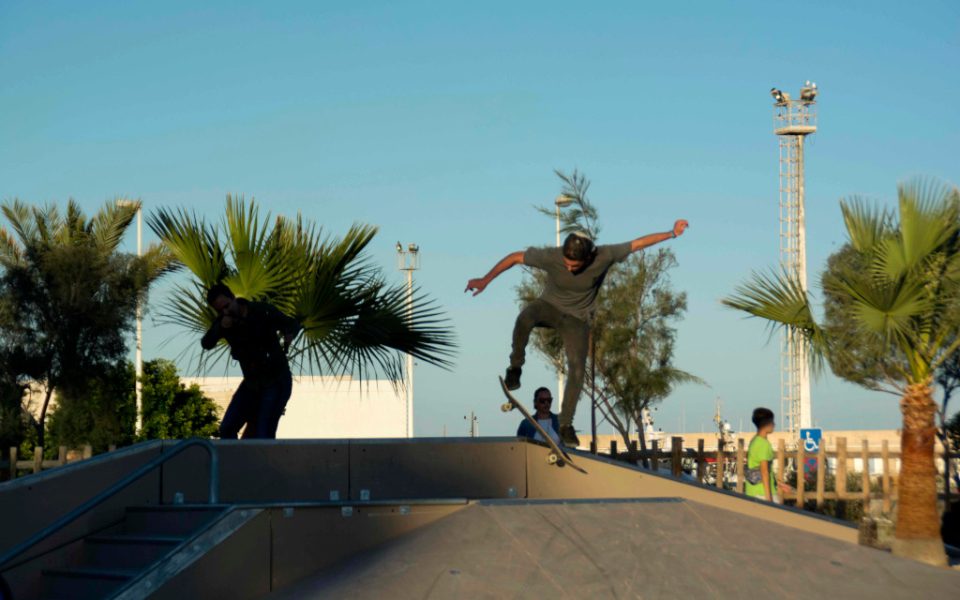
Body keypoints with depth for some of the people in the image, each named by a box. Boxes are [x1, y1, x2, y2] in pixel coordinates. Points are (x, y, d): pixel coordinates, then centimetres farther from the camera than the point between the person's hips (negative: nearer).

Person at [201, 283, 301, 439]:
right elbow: (206, 344, -11)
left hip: (276, 381, -6)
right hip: (252, 382, 6)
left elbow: (293, 324, -5)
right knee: (227, 429, 2)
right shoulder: (224, 321, 0)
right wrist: (220, 328, -29)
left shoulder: (262, 311, -12)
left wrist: (289, 334, -28)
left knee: (264, 435, -15)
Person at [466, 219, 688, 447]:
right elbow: (515, 258, -17)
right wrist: (485, 280, -17)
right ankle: (515, 368, -14)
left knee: (577, 370, -14)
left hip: (577, 319, 1)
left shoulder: (604, 257, -25)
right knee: (525, 319, -36)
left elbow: (638, 243, -17)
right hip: (550, 306, -1)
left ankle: (566, 425, 0)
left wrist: (672, 233, -16)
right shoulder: (551, 257, -27)